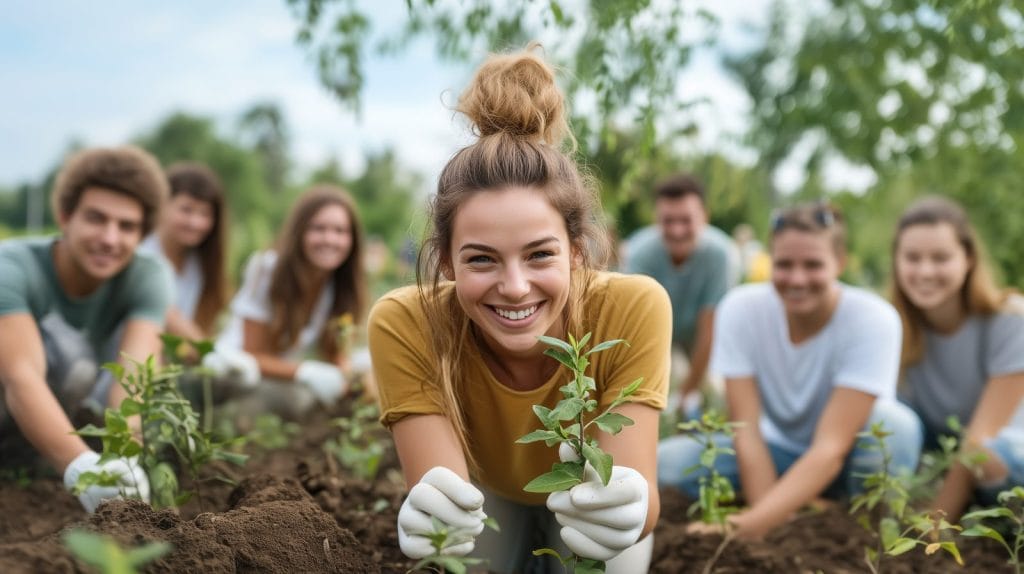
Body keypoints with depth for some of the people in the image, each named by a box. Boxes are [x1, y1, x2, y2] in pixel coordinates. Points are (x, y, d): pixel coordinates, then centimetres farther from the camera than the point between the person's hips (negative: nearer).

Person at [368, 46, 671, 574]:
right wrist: (432, 516, -64)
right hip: (486, 490, 1)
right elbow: (443, 497, -40)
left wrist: (624, 508, -65)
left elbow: (639, 491, -41)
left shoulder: (633, 309, -39)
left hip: (591, 498, 0)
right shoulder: (405, 324, -38)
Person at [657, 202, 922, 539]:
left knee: (893, 422, -35)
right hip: (780, 452, 2)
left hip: (847, 460, -2)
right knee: (669, 460, -23)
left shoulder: (873, 320, -25)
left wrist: (754, 523, -45)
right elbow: (746, 431, -21)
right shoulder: (740, 309, -18)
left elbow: (831, 446, -33)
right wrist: (769, 524, -32)